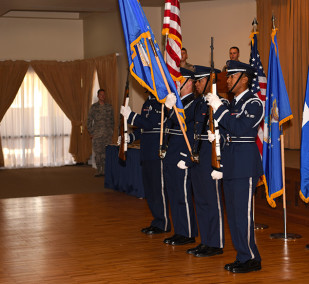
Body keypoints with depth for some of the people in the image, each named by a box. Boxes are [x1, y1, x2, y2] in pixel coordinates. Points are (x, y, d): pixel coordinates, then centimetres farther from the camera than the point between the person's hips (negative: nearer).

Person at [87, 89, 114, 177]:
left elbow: (112, 120, 15)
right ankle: (99, 171, 1)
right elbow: (89, 120, 5)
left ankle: (104, 170, 2)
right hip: (97, 133, -1)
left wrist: (112, 132, 9)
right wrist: (91, 132, -1)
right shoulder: (93, 107, 3)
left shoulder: (109, 107, 9)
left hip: (107, 134, 1)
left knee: (106, 152, -4)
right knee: (97, 152, -4)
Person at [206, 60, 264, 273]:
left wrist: (219, 108, -20)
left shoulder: (253, 103, -10)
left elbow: (239, 128, -23)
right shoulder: (234, 103, 17)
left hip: (245, 165, -9)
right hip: (231, 165, 9)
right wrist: (221, 166, 18)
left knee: (243, 213, -6)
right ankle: (243, 256, 20)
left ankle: (251, 259, 3)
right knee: (234, 213, 12)